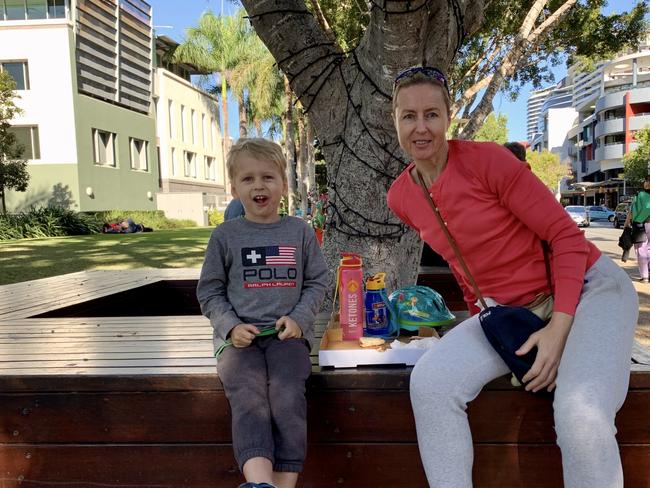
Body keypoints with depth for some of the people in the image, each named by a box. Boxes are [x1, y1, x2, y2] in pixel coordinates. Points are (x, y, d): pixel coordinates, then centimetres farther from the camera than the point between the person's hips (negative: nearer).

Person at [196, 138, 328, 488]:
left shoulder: (300, 231, 9)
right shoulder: (225, 235, 7)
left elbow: (317, 282, 12)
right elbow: (209, 291, 10)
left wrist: (298, 319, -4)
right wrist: (231, 327, -6)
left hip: (287, 333, 0)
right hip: (240, 335, 0)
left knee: (287, 394, -25)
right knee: (247, 396, -25)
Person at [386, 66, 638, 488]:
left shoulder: (487, 159, -17)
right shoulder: (400, 198, 0)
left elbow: (566, 234, -13)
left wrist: (560, 326, -20)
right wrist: (478, 308, 10)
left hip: (588, 288, -4)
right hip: (507, 310, 4)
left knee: (581, 415, -29)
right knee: (430, 382, -20)